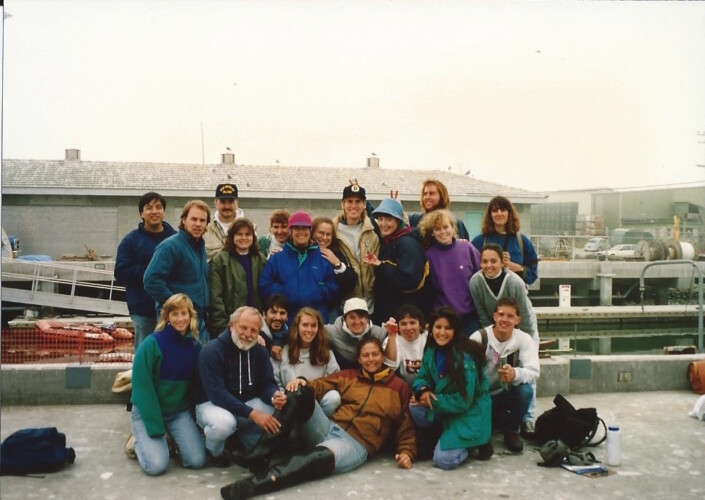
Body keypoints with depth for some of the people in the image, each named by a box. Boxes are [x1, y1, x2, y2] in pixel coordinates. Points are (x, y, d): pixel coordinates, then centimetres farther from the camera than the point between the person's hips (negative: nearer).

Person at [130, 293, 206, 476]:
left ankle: (174, 440, 19)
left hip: (180, 412, 4)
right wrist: (155, 428, -20)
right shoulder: (152, 343, -17)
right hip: (148, 410, -4)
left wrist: (196, 415, 0)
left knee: (197, 460, -12)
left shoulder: (195, 346, -1)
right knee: (156, 465, -20)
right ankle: (140, 441, 12)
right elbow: (142, 387, -18)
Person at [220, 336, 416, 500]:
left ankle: (256, 483, -53)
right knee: (300, 392, -26)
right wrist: (303, 383, -17)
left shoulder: (399, 387, 14)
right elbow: (321, 385, 5)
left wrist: (406, 452, -3)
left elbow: (406, 425, 15)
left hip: (356, 444, -3)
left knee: (320, 456, -40)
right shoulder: (347, 376, 20)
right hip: (328, 428, 3)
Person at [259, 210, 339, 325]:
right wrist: (284, 293, -8)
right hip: (286, 320, 0)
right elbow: (265, 286, 6)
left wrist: (320, 293, -10)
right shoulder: (277, 258, 11)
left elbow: (333, 289, 8)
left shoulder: (323, 258, 11)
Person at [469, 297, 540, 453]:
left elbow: (534, 372, -25)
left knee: (526, 390, -30)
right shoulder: (478, 337, -15)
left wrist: (515, 374, -47)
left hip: (506, 394, 0)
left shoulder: (524, 339, -11)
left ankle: (512, 430, -2)